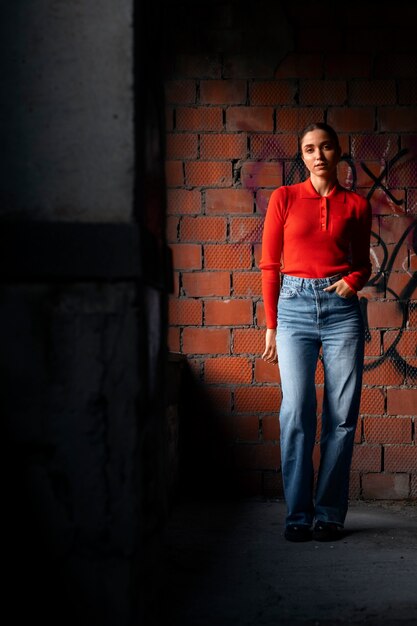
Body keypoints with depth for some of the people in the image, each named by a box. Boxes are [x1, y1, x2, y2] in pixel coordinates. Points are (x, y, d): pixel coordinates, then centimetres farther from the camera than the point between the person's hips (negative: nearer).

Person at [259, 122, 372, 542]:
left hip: (342, 307, 1)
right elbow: (269, 265, 7)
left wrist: (354, 280, -4)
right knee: (296, 413, -7)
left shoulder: (356, 205, 10)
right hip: (295, 305, -1)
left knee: (342, 416, -1)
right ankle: (298, 515, 1)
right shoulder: (284, 198, 7)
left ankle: (330, 514, 8)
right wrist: (271, 326, 3)